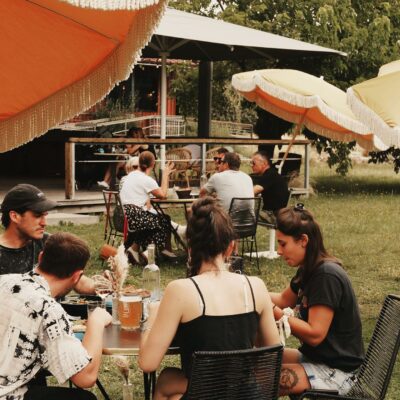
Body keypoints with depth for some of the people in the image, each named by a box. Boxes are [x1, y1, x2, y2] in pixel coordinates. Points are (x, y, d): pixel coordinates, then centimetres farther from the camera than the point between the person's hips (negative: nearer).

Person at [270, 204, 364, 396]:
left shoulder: (326, 276, -23)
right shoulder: (309, 270, 7)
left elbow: (314, 334, -25)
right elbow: (284, 299, 23)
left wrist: (274, 312, -22)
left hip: (336, 371, -10)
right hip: (315, 356, 10)